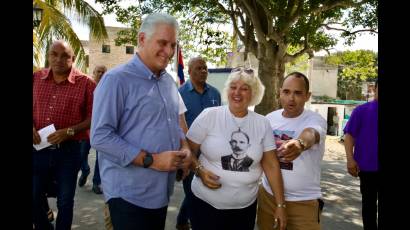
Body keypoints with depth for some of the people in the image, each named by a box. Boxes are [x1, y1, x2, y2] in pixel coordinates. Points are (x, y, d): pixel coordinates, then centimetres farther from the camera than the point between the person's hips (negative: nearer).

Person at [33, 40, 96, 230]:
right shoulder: (36, 78, 3)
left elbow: (93, 118, -7)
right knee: (35, 198, 17)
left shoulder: (86, 83, -8)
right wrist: (31, 126, -6)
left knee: (65, 202, 12)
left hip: (68, 151, -3)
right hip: (38, 148, 4)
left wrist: (69, 132, -19)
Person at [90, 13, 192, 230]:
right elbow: (100, 137, -21)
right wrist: (150, 160, -23)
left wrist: (184, 147, -1)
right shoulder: (116, 79, -15)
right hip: (129, 193, -7)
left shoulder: (169, 81, 9)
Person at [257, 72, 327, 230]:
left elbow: (310, 133, -40)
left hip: (303, 202, -4)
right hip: (267, 195, 4)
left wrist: (300, 144, -62)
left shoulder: (315, 120, -16)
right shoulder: (270, 118, -1)